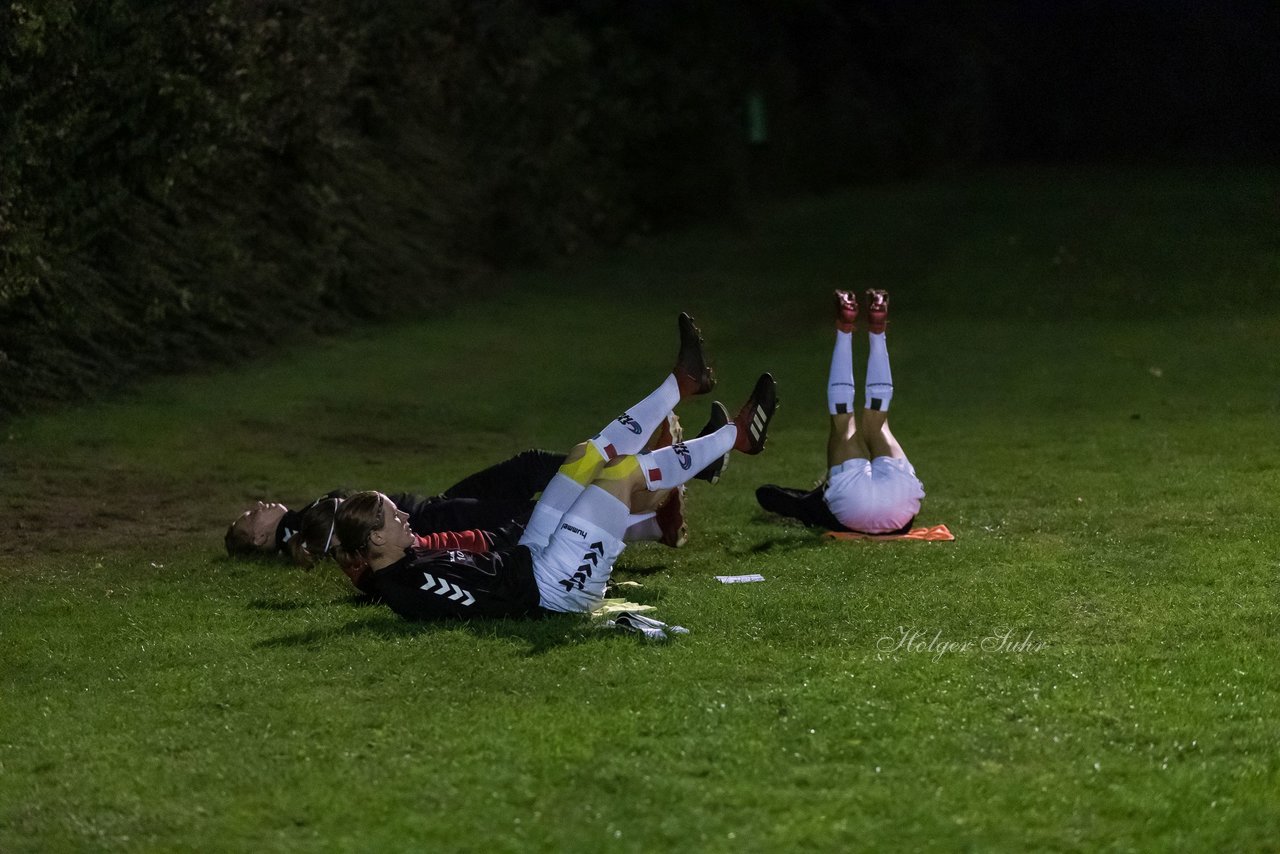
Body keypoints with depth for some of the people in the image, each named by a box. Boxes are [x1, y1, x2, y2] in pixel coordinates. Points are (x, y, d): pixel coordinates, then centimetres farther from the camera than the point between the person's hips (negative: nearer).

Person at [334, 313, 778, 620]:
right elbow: (501, 604, -30)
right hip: (550, 589, -10)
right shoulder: (412, 586, -28)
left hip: (525, 561, 10)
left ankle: (682, 382, 24)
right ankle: (737, 436, 10)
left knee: (587, 456, 9)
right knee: (623, 469, -8)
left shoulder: (402, 566, 2)